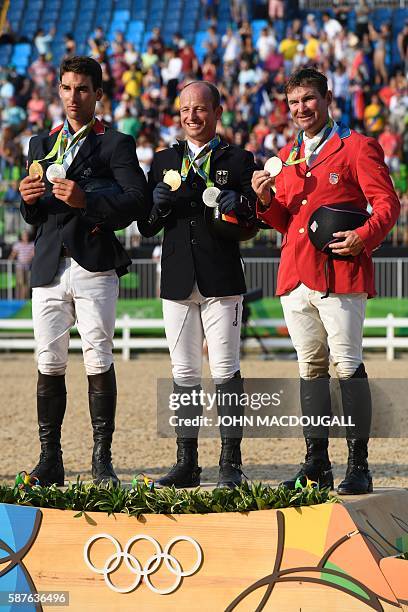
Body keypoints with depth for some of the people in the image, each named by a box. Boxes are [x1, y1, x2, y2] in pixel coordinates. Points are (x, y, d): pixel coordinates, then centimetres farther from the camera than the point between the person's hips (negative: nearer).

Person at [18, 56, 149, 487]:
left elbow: (138, 200, -9)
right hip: (49, 268, 4)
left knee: (99, 361, -5)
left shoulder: (116, 144, 4)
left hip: (94, 265, -4)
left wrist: (86, 200, -20)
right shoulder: (41, 145, 21)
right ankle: (49, 461, 5)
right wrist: (28, 200, -2)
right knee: (49, 364, 1)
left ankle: (102, 460, 0)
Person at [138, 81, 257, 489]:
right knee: (183, 373, 5)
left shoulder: (239, 161, 7)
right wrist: (158, 203, -9)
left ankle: (231, 463, 0)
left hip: (222, 281, -3)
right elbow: (146, 227, 12)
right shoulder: (163, 162, 15)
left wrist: (240, 206, -17)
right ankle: (187, 463, 10)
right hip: (177, 282, 3)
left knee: (226, 371, -5)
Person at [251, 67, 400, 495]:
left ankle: (359, 466, -8)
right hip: (295, 277, 6)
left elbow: (387, 203, -4)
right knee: (310, 367, 7)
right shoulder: (287, 157, 20)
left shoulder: (357, 148, 1)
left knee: (347, 364, -10)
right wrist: (266, 201, 1)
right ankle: (317, 464, 11)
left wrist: (364, 236, -20)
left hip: (339, 274, -6)